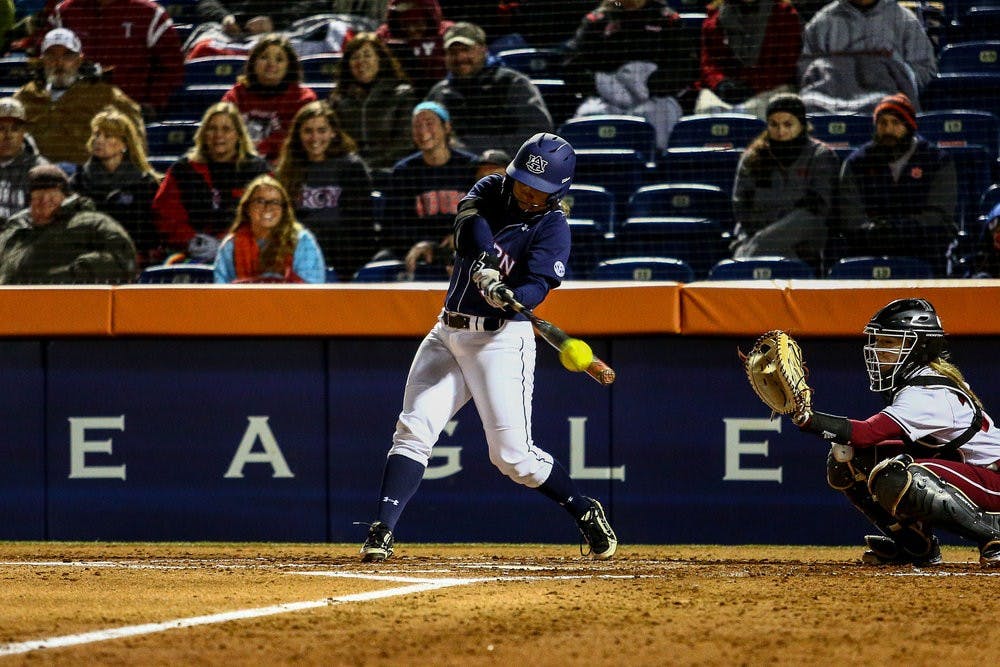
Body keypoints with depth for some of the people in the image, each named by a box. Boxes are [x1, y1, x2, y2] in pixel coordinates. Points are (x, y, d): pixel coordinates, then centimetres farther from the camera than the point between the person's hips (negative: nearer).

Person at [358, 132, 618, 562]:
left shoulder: (553, 229, -7)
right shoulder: (490, 191, 5)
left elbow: (537, 286, -20)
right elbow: (470, 223, -17)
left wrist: (508, 296, -42)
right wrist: (485, 265, -37)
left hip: (502, 340, -5)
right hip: (447, 335, 5)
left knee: (513, 455, -9)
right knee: (413, 430, -9)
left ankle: (587, 514, 11)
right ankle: (381, 533, -12)